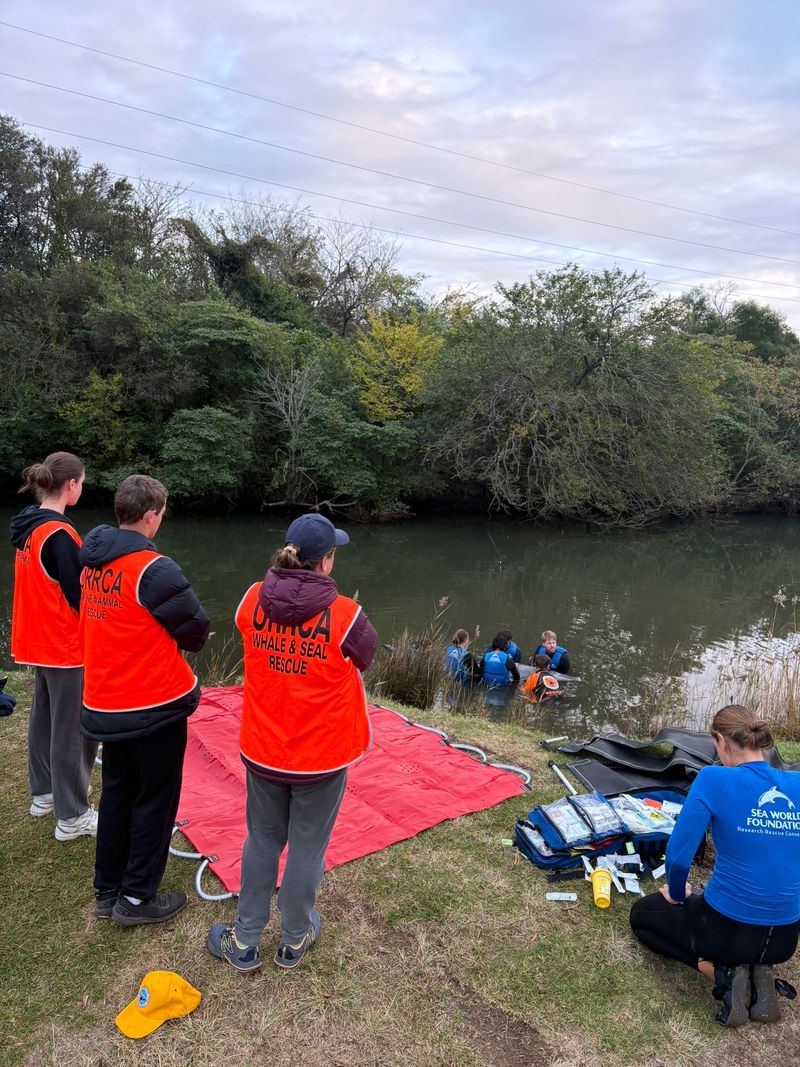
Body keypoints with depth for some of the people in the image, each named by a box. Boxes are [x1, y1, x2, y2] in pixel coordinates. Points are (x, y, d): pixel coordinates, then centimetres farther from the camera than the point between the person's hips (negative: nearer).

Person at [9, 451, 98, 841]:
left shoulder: (27, 527, 6)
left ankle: (44, 793, 36)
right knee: (73, 729, 1)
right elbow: (80, 597, -21)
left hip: (36, 641, 9)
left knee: (44, 717, 21)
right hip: (67, 646, -9)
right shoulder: (59, 534, -22)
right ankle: (71, 817, 11)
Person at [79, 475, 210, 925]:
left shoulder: (92, 563, 2)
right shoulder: (153, 568, -22)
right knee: (155, 799, 10)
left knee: (117, 793, 21)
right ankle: (137, 898, 22)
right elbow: (197, 626, -16)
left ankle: (108, 890, 34)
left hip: (105, 703, 8)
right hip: (154, 704, -7)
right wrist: (177, 644, 5)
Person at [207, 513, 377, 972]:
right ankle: (295, 939, 39)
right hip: (322, 756, -3)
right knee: (307, 847, 17)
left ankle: (245, 942, 37)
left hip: (262, 750, 3)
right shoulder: (344, 615, -23)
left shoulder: (253, 600, -13)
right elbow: (367, 654, -3)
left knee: (263, 839, 22)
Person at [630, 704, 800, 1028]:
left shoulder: (714, 779, -20)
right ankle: (759, 970, 10)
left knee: (641, 914, 24)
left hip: (728, 928, -5)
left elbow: (678, 856, -18)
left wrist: (677, 894, 3)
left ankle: (720, 971, 2)